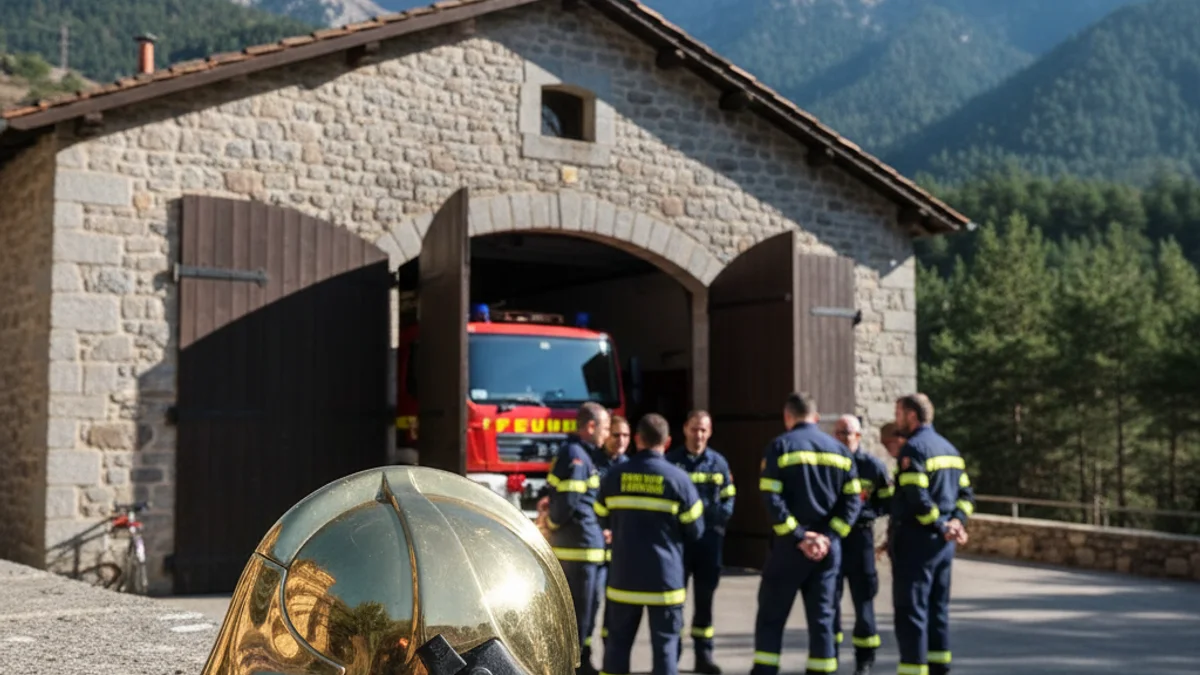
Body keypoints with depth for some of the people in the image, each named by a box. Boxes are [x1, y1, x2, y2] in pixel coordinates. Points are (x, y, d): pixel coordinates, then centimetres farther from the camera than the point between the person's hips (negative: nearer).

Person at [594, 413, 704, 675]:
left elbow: (604, 519, 10)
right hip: (664, 577, -2)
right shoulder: (678, 478, -8)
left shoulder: (615, 476, -1)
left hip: (624, 575, 2)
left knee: (618, 641, 12)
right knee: (665, 643, 4)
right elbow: (695, 530, -2)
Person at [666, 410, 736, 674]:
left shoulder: (718, 462, 8)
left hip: (709, 538, 2)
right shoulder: (671, 461, 1)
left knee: (704, 598, 10)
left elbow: (729, 497, 11)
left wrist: (721, 516, -7)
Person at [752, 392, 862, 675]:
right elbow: (853, 500, 3)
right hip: (828, 546, 4)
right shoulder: (840, 449, 10)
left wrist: (798, 536, -13)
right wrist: (830, 536, -4)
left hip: (790, 545, -4)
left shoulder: (780, 447, -4)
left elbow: (771, 499, -14)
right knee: (822, 616, 10)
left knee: (771, 615, 6)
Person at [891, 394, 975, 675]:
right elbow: (965, 493, 13)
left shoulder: (914, 448, -13)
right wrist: (956, 521, -1)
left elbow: (917, 498, -23)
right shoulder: (949, 448, 15)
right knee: (937, 607, 15)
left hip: (916, 539, -9)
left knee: (910, 609, -4)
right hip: (942, 544, 9)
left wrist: (942, 526, -15)